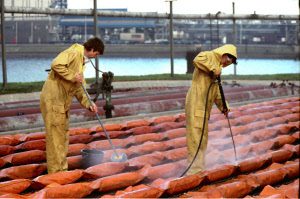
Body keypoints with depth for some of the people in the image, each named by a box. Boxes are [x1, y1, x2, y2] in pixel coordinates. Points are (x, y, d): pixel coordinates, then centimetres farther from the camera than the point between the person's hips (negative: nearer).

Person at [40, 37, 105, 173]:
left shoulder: (81, 61, 17)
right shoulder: (74, 53, -13)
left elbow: (79, 87, 18)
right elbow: (56, 65, -30)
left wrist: (88, 103, 7)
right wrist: (72, 76, -22)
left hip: (63, 101, 10)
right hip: (53, 99, -10)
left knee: (63, 135, 14)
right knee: (56, 135, -6)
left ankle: (62, 168, 23)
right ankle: (55, 171, -1)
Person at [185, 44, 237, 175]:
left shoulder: (217, 66, 24)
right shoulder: (210, 56, -4)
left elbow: (216, 91, 30)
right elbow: (197, 60, -28)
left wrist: (223, 106, 24)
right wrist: (214, 69, -21)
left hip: (204, 106, 10)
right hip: (196, 103, -10)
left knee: (202, 139, 15)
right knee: (196, 137, -11)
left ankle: (198, 169, 23)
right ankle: (194, 170, -12)